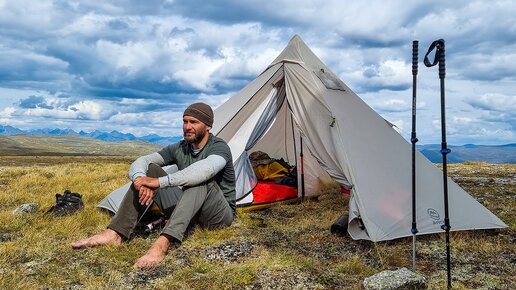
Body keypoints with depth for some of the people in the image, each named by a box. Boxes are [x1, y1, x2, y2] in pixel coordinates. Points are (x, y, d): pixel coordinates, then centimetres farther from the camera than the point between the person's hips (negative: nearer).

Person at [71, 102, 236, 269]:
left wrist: (159, 182, -43)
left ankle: (163, 243, -50)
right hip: (189, 212, 6)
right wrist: (140, 179, -33)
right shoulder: (179, 148, 2)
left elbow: (205, 169, -42)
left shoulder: (219, 147, -17)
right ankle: (116, 233, -20)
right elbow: (140, 162, -8)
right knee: (150, 170, -10)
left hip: (219, 215, -5)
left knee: (200, 179, -37)